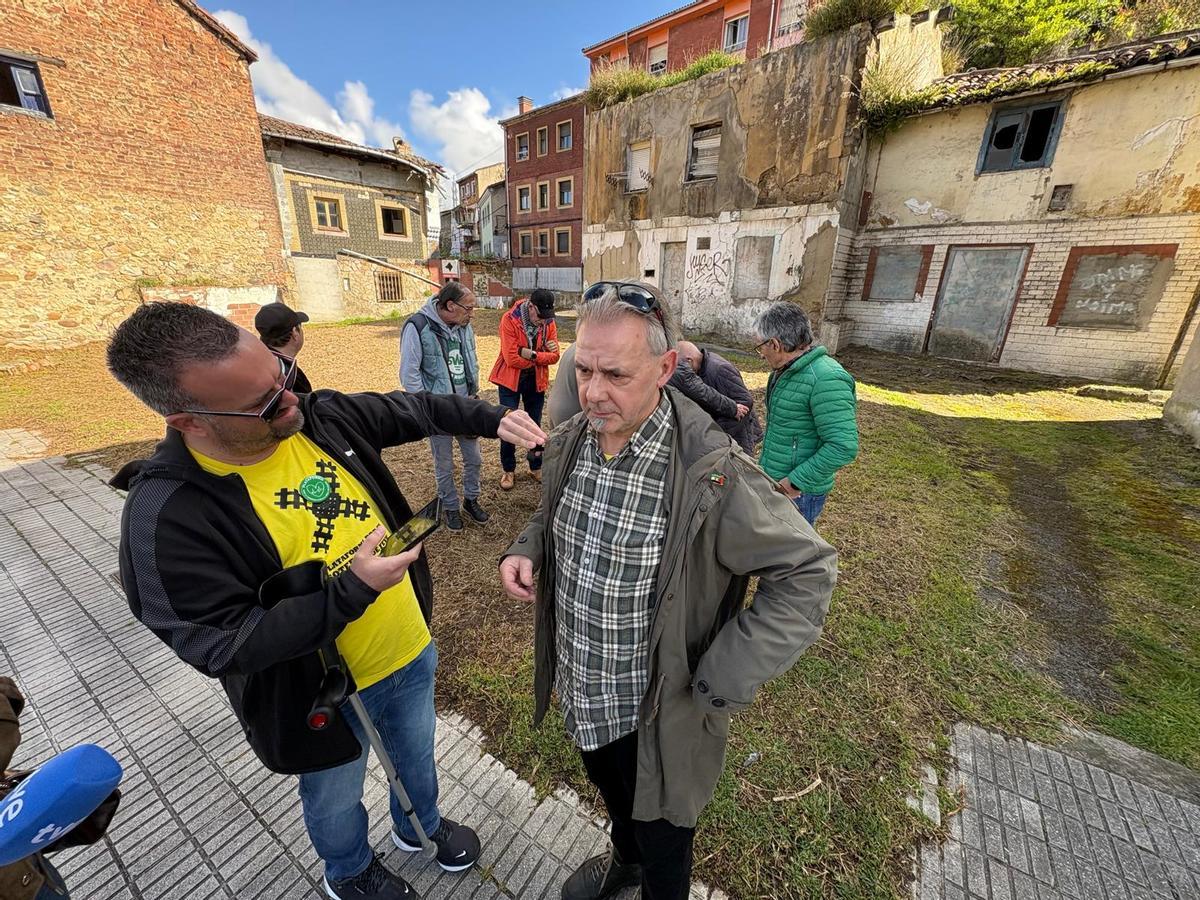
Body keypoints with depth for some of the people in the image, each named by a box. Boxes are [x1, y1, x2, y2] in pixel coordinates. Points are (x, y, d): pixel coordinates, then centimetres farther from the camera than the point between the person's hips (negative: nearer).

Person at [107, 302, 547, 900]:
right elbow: (222, 645, -25)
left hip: (411, 648, 5)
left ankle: (419, 824, 65)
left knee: (416, 755, 32)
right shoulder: (167, 514, -28)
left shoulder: (320, 415, -14)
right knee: (336, 799, 29)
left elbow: (414, 410, -1)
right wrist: (353, 589, -35)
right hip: (320, 695, -4)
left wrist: (492, 419, -14)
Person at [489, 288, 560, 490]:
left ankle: (536, 468, 27)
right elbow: (512, 358, -24)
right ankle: (508, 470, 19)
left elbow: (554, 357, -7)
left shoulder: (549, 323, -5)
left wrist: (532, 355, -25)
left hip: (536, 381, 3)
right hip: (510, 380, -3)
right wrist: (541, 358, -15)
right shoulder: (510, 320, -18)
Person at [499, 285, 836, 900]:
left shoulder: (711, 473, -31)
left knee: (661, 844, 25)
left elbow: (807, 572, -22)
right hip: (580, 698, 6)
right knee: (613, 799, 37)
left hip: (656, 717, -6)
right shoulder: (568, 443, -10)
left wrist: (721, 683, -24)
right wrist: (525, 550, -11)